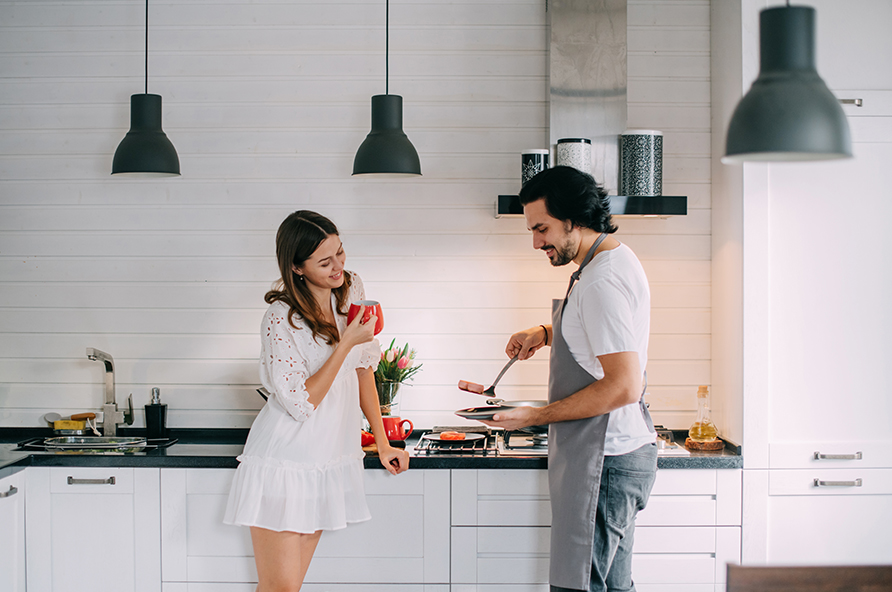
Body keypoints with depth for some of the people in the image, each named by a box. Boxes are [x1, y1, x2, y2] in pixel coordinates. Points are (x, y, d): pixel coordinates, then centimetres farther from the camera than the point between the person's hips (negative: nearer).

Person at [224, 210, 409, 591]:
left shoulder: (351, 289, 3)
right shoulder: (280, 320, -18)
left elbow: (363, 368, 12)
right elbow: (301, 403, -18)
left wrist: (382, 443, 13)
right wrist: (346, 343, -20)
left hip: (329, 461, 6)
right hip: (284, 463, -6)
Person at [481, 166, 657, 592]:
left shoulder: (602, 280, -20)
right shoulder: (614, 260, 13)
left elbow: (623, 387, -25)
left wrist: (538, 416, -19)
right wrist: (544, 333, 15)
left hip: (603, 461, -11)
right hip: (613, 451, 11)